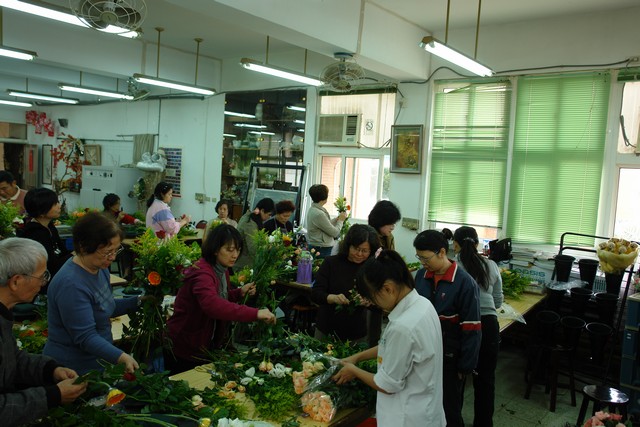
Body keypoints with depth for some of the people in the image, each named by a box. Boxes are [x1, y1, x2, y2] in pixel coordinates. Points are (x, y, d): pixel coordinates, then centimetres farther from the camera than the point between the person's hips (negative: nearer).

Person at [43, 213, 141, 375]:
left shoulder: (100, 269, 1)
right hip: (74, 369, -8)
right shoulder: (71, 284, -27)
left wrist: (138, 302, 2)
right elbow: (85, 337, -27)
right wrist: (121, 357, -39)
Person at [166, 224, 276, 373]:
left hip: (208, 345, 8)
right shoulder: (202, 273, -27)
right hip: (184, 349, -8)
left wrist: (240, 292, -4)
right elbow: (212, 304, -46)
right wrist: (255, 313, -51)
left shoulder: (222, 269, 2)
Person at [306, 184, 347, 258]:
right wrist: (341, 220, 0)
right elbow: (334, 233, -15)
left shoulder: (312, 209, 5)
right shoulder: (318, 214, -23)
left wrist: (337, 218, 10)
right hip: (322, 249, -10)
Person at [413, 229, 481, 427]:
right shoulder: (421, 275, -2)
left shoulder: (465, 283, -18)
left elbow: (471, 329, -14)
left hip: (449, 357, -5)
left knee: (449, 409, 11)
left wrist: (465, 366, -12)